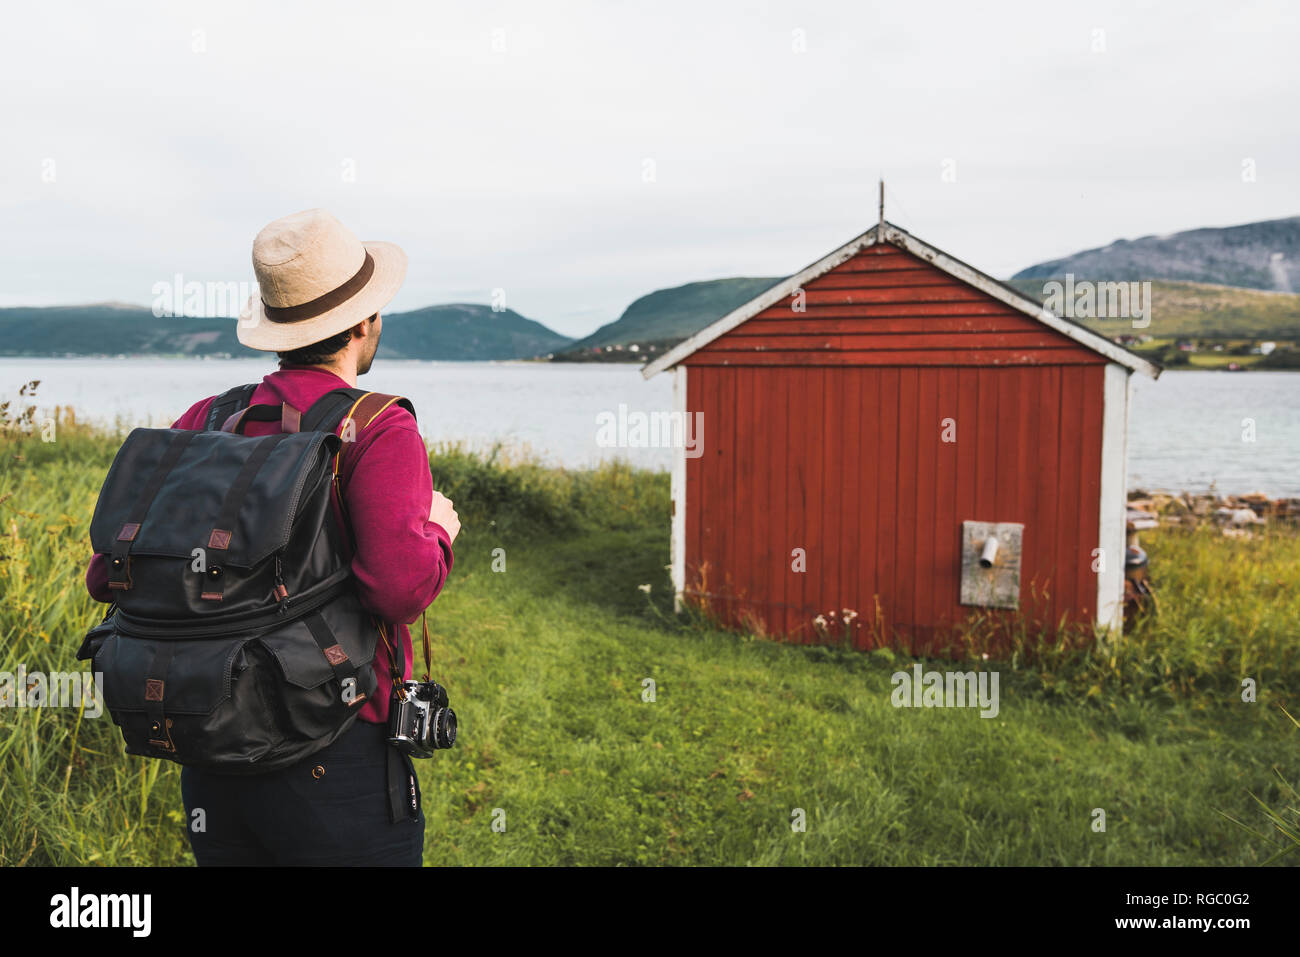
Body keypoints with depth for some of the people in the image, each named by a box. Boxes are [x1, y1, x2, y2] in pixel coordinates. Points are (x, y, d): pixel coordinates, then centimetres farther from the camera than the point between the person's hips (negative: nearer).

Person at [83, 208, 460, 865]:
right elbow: (399, 584, -27)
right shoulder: (379, 430, -14)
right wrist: (437, 531, -6)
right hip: (337, 764, -5)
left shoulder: (206, 423, 3)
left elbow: (109, 575, 2)